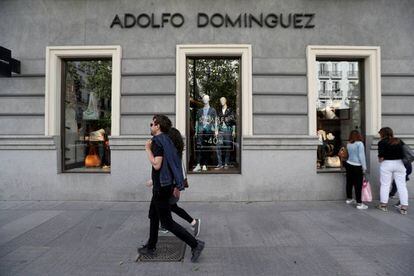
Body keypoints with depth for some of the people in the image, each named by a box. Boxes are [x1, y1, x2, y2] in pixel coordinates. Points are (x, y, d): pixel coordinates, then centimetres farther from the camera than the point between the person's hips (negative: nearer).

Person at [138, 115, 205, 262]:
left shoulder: (158, 141, -17)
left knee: (167, 222, -2)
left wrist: (148, 149, -13)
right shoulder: (167, 140, 11)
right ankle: (150, 248, 34)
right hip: (166, 185, 10)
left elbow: (156, 165, -26)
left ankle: (195, 244, 1)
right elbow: (175, 163, 13)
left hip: (161, 187, -10)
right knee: (153, 216, 21)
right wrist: (177, 185, 16)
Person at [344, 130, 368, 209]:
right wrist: (364, 166, -8)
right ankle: (359, 203, 1)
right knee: (358, 185, -2)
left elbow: (350, 154, 5)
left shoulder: (348, 144, 6)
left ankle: (349, 199, 29)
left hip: (349, 164, 6)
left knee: (349, 183, 16)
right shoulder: (359, 143, -11)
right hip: (357, 166, -6)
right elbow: (361, 156, -13)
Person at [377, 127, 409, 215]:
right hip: (400, 164, 4)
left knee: (385, 185, 7)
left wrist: (380, 159, 3)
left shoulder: (382, 142, -8)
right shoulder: (399, 141, 7)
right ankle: (404, 207, 10)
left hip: (386, 164, -4)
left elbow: (381, 156, -16)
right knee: (402, 185, 7)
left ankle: (383, 205, 16)